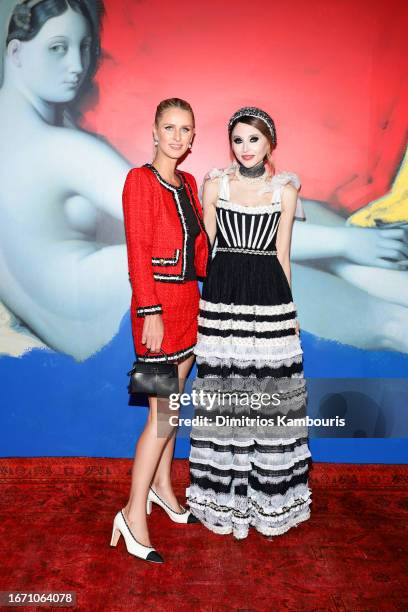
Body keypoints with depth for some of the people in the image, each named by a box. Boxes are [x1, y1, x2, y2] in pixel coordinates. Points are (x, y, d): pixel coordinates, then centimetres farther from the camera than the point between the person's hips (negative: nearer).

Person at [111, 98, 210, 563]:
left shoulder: (188, 183, 14)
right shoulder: (140, 179, -8)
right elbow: (138, 251, -14)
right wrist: (150, 312, -18)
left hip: (188, 301, 7)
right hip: (159, 302, -7)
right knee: (163, 413, -5)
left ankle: (162, 486, 34)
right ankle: (133, 513, 10)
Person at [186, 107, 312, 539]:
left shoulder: (285, 190, 6)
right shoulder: (214, 184, 6)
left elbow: (282, 255, 8)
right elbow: (205, 247, 8)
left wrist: (290, 310, 8)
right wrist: (206, 293, 3)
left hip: (269, 299, 0)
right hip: (222, 298, 0)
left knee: (268, 397, 5)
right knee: (222, 396, 4)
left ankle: (268, 498, 25)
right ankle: (225, 497, 23)